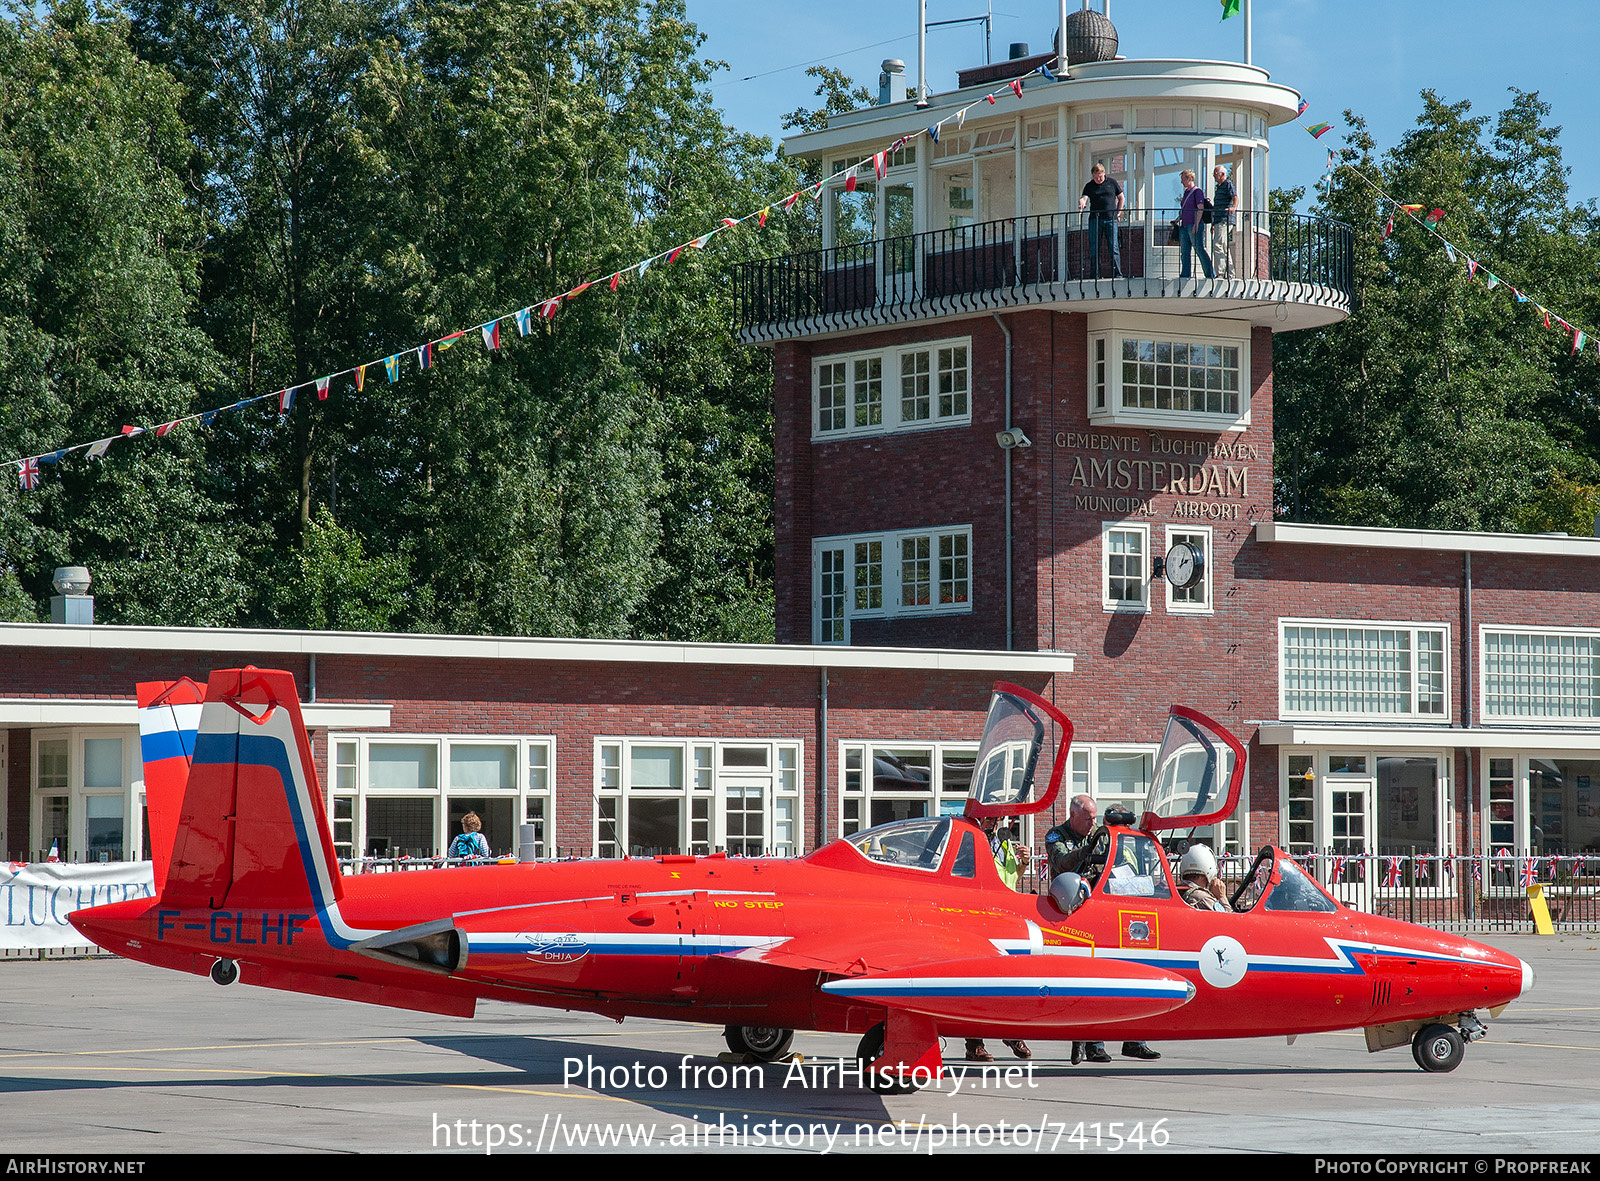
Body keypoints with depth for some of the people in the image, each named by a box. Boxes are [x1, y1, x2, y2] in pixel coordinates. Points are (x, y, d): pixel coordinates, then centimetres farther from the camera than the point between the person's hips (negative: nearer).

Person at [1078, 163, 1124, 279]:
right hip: (1095, 220, 1)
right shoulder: (1089, 186, 8)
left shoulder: (1112, 183, 9)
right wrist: (1082, 203, -32)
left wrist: (1118, 212, 7)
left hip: (1110, 219, -1)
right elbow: (1084, 198, -8)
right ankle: (1094, 275, 3)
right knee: (1094, 249, 0)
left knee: (1113, 248, -6)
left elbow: (1121, 198, 18)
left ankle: (1117, 274, -6)